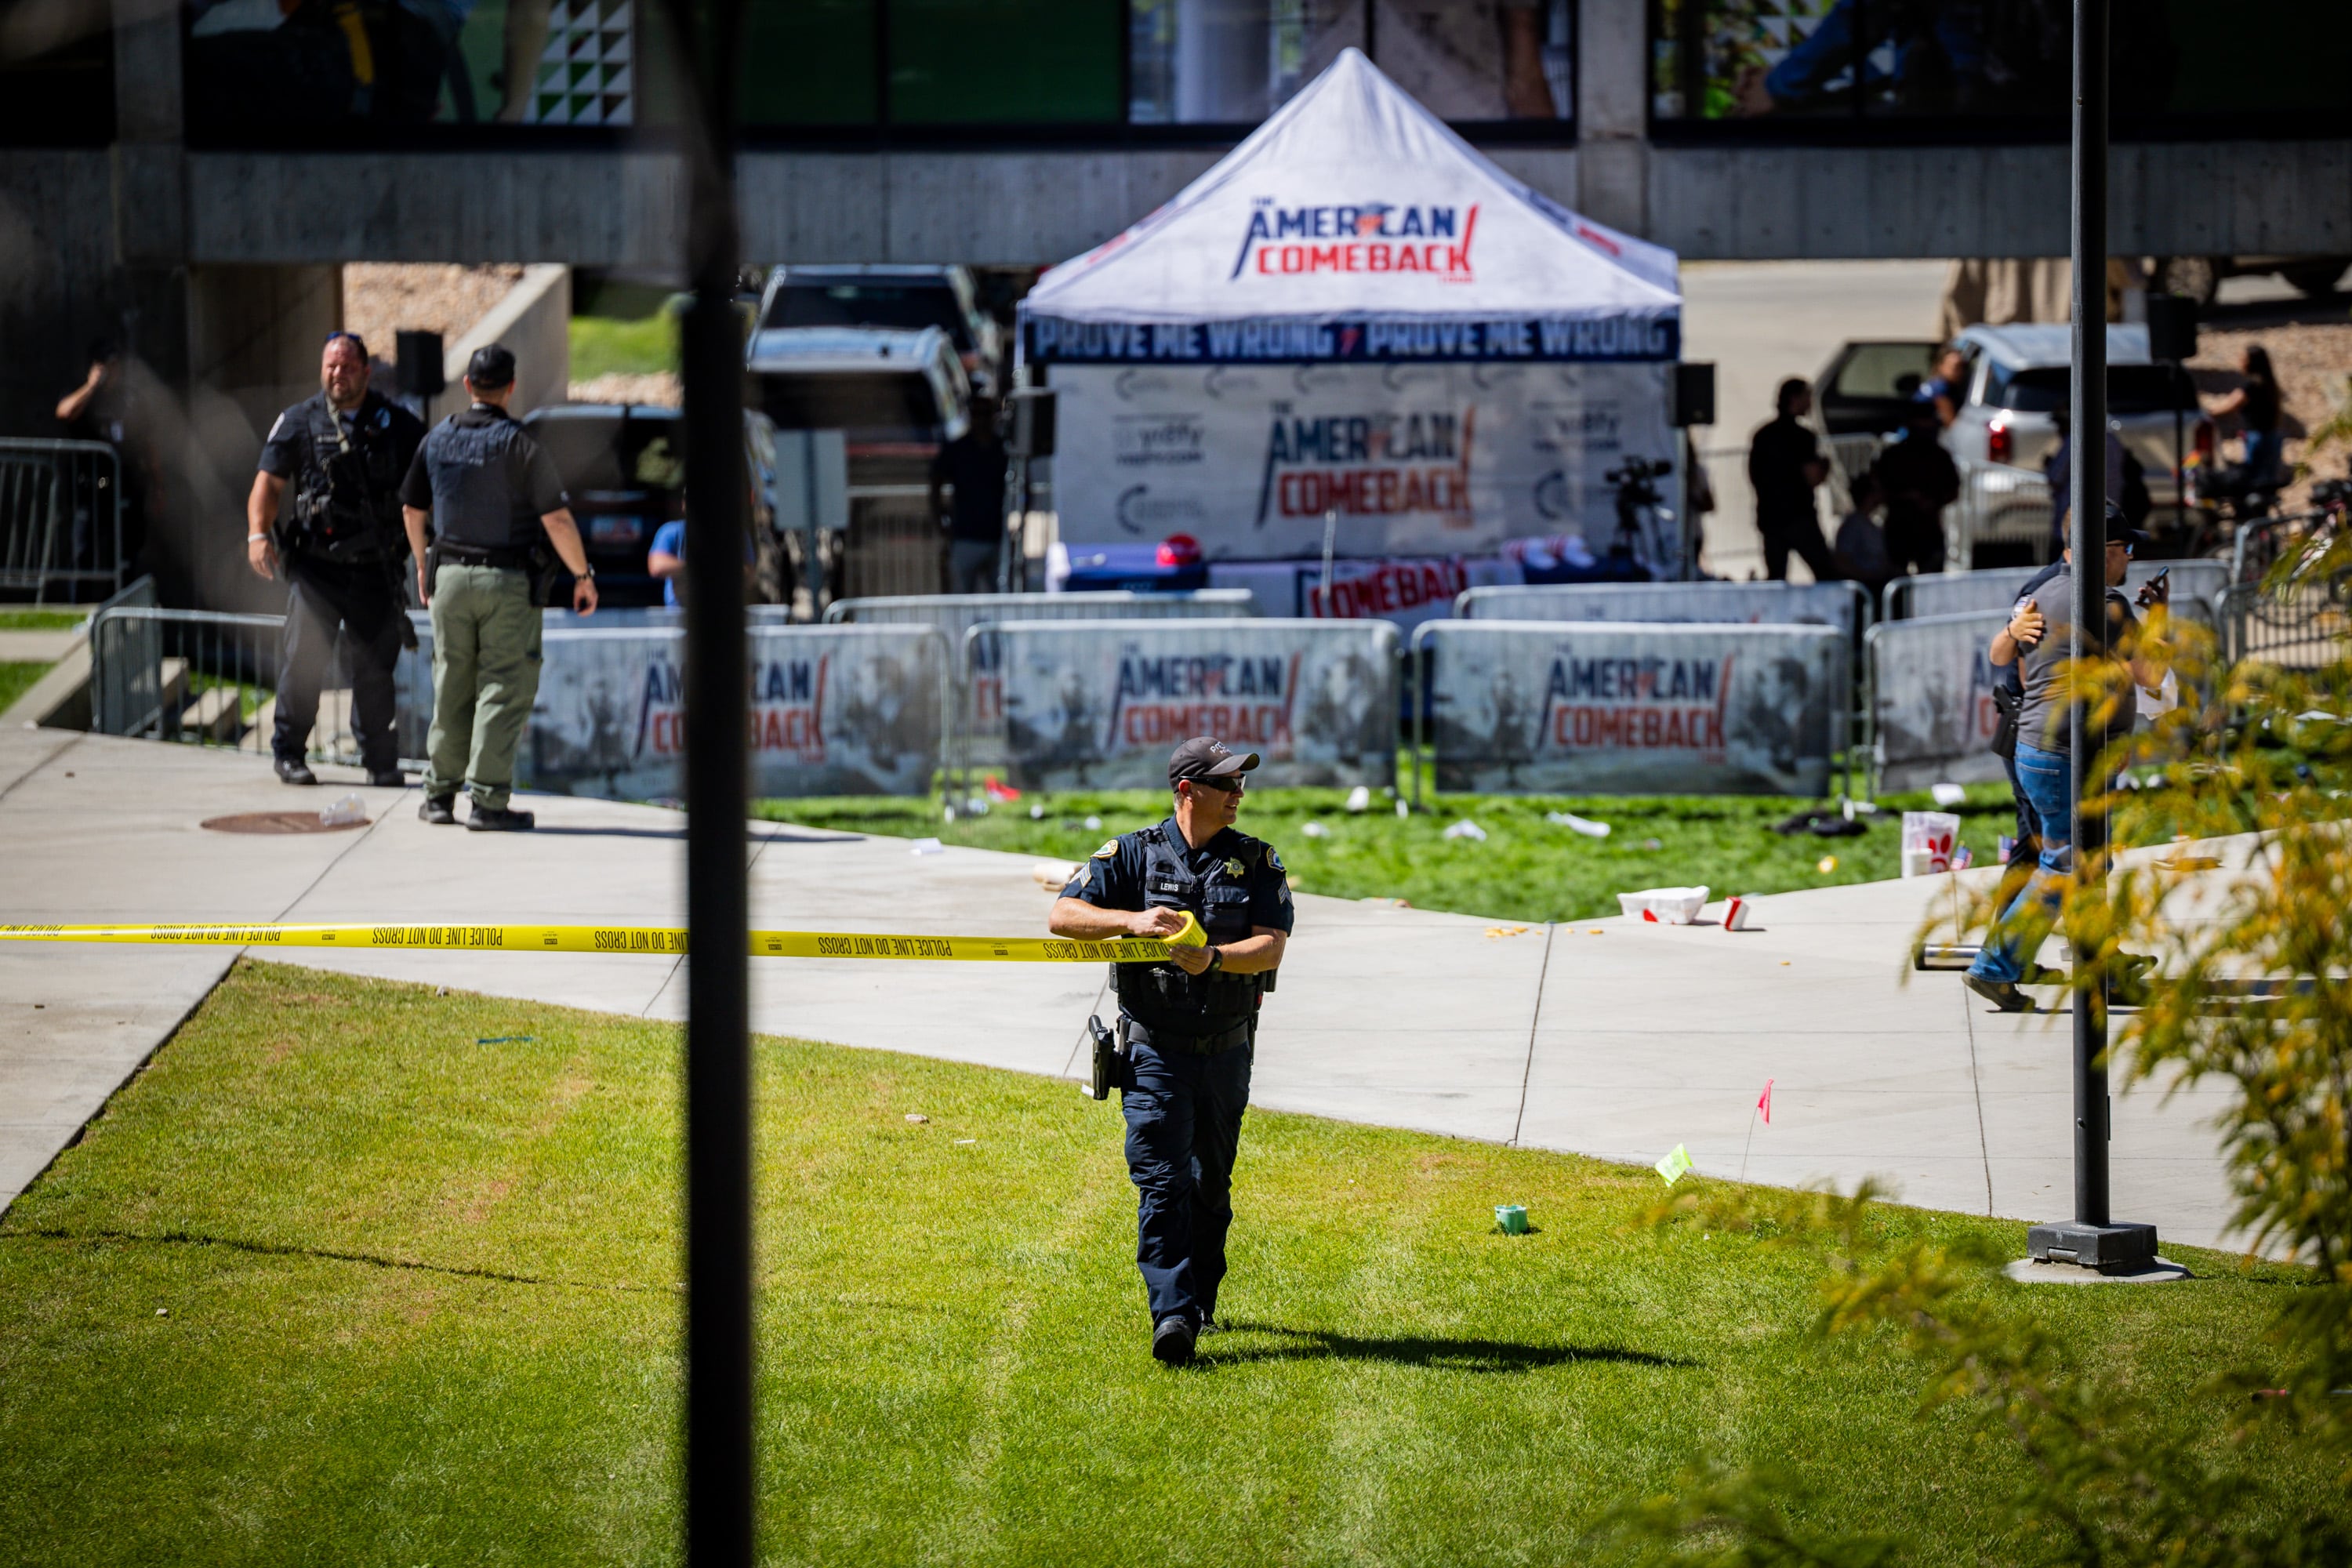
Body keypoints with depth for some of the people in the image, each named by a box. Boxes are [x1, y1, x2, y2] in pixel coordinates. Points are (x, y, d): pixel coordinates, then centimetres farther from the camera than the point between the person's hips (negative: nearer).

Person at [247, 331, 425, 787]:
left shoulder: (395, 423, 8)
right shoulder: (299, 421, 5)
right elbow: (269, 481, 2)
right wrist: (258, 534, -14)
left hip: (375, 567, 1)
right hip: (316, 565, -1)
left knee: (376, 666, 4)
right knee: (303, 658, -8)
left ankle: (381, 760, 14)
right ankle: (289, 753, 6)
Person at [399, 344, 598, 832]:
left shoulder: (437, 439, 4)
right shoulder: (518, 443, -12)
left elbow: (413, 509, 15)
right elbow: (557, 519, -13)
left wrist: (423, 564, 30)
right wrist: (583, 575, -2)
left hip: (449, 573, 5)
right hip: (508, 580, -5)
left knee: (451, 686, 13)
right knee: (503, 689, -1)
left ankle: (440, 793, 17)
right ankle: (488, 800, -5)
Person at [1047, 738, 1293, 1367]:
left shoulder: (1257, 861, 3)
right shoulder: (1132, 855, -1)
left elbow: (1272, 945, -8)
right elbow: (1064, 916, -8)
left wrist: (1214, 958, -27)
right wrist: (1131, 921, -24)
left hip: (1227, 1049, 3)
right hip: (1155, 1048, -3)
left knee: (1211, 1183, 14)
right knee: (1162, 1179, -14)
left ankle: (1201, 1299, 29)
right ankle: (1172, 1314, -21)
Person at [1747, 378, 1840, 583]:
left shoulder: (1762, 435, 10)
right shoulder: (1801, 437, -11)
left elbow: (1753, 476, 16)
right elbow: (1813, 479, -14)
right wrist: (1825, 466, 5)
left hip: (1769, 517, 6)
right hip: (1798, 517, -6)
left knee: (1775, 577, 5)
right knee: (1826, 573, 0)